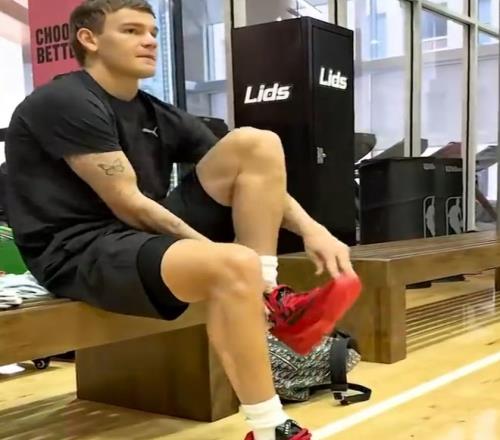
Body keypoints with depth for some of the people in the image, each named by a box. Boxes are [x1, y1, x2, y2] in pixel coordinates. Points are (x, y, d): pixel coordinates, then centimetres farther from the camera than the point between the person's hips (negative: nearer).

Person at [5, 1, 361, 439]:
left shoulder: (160, 116, 12)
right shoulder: (65, 102, -10)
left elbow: (257, 176, 6)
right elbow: (128, 205, -17)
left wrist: (310, 228, -9)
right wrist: (216, 254, -18)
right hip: (79, 251, -8)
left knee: (257, 143, -6)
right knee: (235, 267, -36)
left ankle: (268, 300, -9)